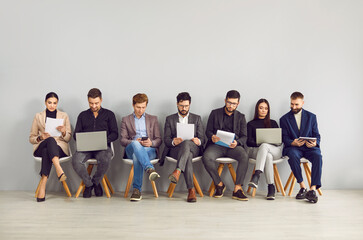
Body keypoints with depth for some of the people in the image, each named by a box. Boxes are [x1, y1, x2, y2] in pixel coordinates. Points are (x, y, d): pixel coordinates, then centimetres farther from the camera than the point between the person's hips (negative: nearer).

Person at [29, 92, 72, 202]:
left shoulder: (64, 116, 15)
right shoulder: (38, 116, 15)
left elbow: (68, 138, 11)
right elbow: (31, 138, 14)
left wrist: (63, 132, -12)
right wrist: (40, 137, -8)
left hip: (59, 147, 0)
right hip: (41, 147, 0)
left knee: (47, 151, -37)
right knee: (50, 140, -38)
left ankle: (42, 184, -44)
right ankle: (59, 170, -56)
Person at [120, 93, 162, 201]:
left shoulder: (153, 119, 22)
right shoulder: (125, 120, 20)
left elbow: (159, 140, 14)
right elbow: (122, 140, 8)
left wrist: (151, 143, -11)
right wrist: (135, 142, -14)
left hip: (150, 150, 1)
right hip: (131, 149, 0)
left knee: (137, 156, -37)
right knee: (135, 144, -39)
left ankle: (137, 189, -39)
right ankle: (150, 169, -57)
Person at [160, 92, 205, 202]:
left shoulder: (197, 118, 20)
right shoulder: (170, 119, 18)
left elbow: (202, 139, 11)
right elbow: (166, 140, 7)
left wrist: (198, 141, -16)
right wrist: (173, 142, -18)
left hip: (193, 148, 1)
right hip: (175, 149, 0)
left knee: (186, 143, -39)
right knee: (187, 156, -38)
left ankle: (177, 171, -56)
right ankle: (191, 190, -46)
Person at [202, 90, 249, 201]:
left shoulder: (241, 117, 16)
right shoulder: (215, 113, 15)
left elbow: (244, 136, 8)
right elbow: (208, 131, 11)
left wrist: (237, 142, -16)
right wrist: (212, 137, -15)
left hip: (233, 146, 0)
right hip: (217, 144, 0)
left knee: (244, 156, -33)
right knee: (206, 157, -32)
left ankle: (237, 189, -25)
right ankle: (219, 184, -11)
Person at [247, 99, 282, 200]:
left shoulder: (273, 123, 25)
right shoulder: (251, 124, 20)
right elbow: (248, 141, 7)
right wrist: (258, 144, -15)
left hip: (275, 150, 1)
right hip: (255, 150, -1)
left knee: (264, 146, -38)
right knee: (268, 156, -38)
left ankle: (256, 176, -52)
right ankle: (271, 187, -44)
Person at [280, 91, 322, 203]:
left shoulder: (311, 116, 13)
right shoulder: (284, 119, 10)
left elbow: (316, 135, 10)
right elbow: (285, 138, 3)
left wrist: (315, 143, -15)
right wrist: (293, 143, -21)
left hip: (309, 147, 1)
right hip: (293, 147, -1)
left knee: (318, 156, -32)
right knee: (292, 155, -36)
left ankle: (313, 189, -34)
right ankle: (302, 187, -27)